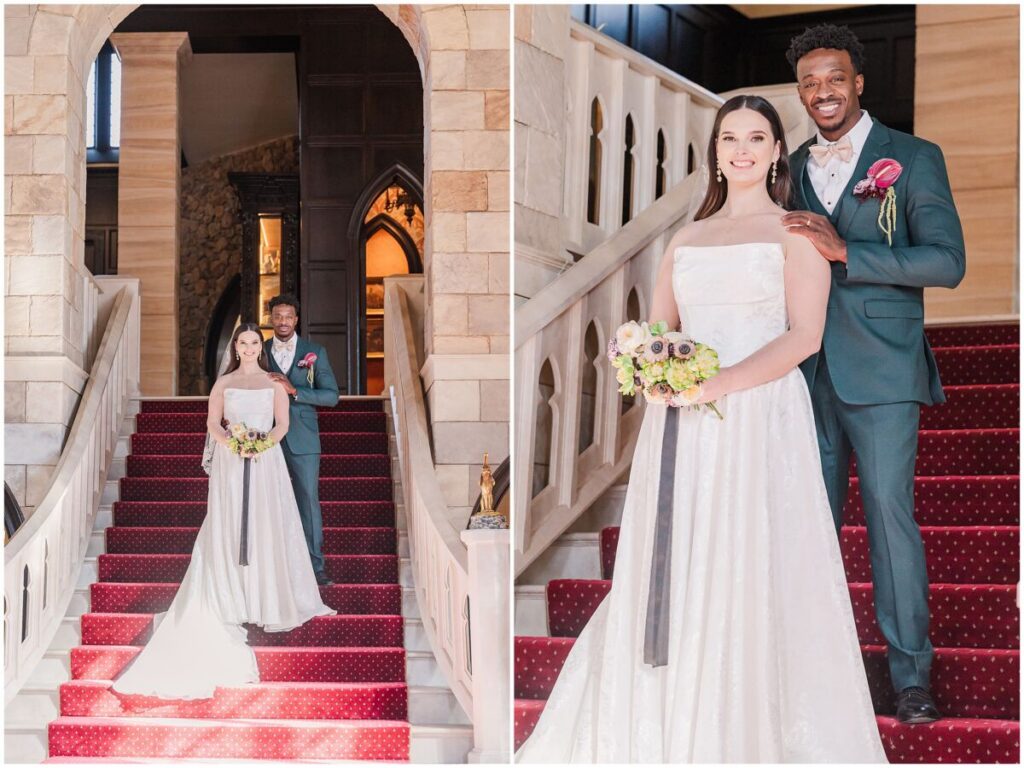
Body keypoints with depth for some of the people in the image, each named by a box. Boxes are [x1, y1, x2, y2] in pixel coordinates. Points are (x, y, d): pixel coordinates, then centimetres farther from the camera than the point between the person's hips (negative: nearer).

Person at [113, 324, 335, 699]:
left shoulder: (274, 382, 8)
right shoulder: (223, 383, 9)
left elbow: (283, 422, 3)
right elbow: (212, 422, 4)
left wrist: (265, 442, -16)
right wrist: (232, 442, -15)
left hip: (267, 460, 0)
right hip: (230, 461, 0)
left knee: (267, 527, -1)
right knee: (229, 529, -2)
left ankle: (270, 601, 5)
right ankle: (234, 603, 1)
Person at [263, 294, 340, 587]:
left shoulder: (315, 352, 3)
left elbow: (331, 395, -3)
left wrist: (294, 390, -15)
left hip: (303, 439, -1)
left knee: (309, 501, 0)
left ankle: (315, 565, 6)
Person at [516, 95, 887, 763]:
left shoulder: (795, 231, 3)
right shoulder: (687, 238, 18)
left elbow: (804, 336, -7)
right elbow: (654, 331, 17)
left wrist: (721, 383, -18)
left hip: (760, 417, -5)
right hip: (680, 424, 5)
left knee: (750, 574, -5)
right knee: (671, 572, 4)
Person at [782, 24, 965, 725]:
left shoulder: (915, 158, -1)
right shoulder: (793, 168, 13)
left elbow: (947, 261, -12)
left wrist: (844, 251, -20)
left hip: (880, 372, -4)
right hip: (806, 371, 5)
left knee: (890, 513, -6)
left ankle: (911, 674, 2)